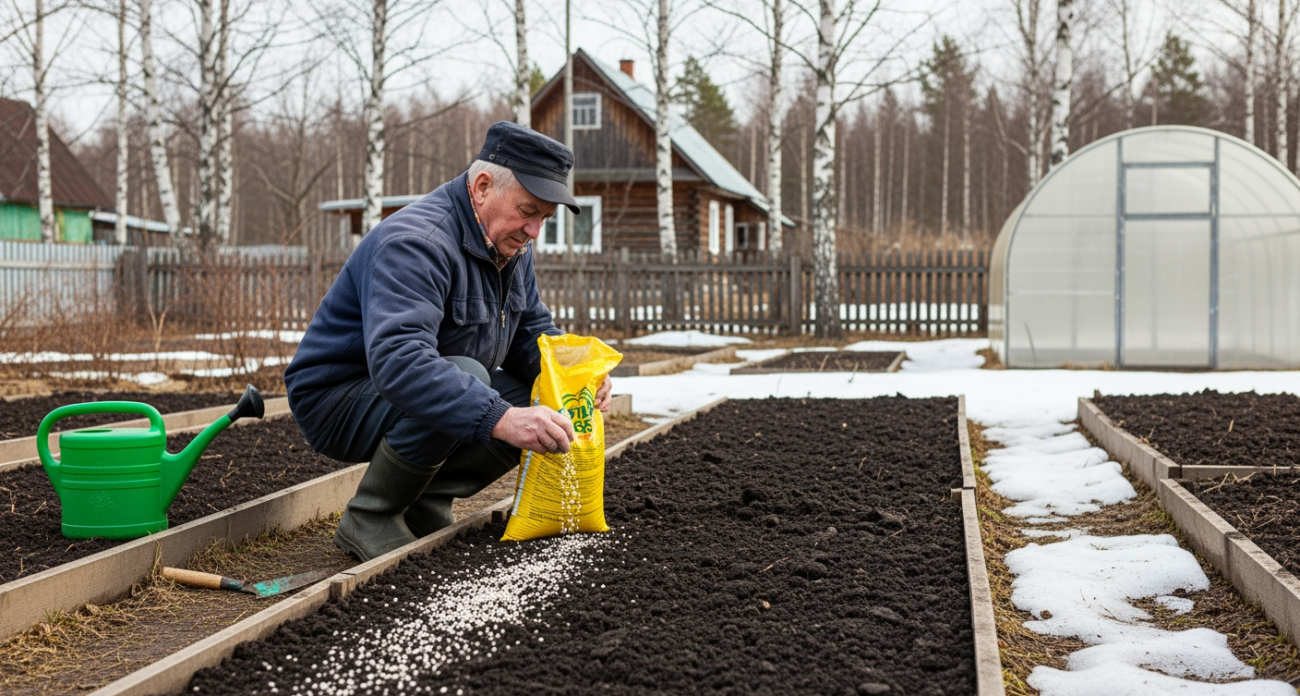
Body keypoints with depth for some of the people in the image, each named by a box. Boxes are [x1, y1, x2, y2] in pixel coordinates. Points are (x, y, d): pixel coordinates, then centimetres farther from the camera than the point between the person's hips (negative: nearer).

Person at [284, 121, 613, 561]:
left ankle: (424, 503, 2)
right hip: (339, 400, -9)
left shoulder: (510, 244, 3)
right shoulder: (415, 242, -28)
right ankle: (368, 520, -18)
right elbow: (397, 359, -43)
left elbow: (532, 333, 10)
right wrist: (499, 418, -53)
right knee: (461, 381, -35)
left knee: (541, 410, -9)